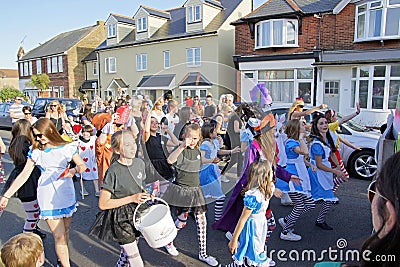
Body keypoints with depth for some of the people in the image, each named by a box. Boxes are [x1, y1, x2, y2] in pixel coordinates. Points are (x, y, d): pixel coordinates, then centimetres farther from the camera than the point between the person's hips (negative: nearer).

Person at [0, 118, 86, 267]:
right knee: (59, 236, -1)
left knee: (65, 231, 15)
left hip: (67, 195, 1)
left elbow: (82, 165, 1)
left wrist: (74, 170, -21)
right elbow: (24, 175, 2)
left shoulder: (67, 147, -2)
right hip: (48, 199, -1)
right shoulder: (36, 152, 1)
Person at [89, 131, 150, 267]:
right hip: (121, 219, -6)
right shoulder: (114, 171, -21)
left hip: (136, 214, 6)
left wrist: (144, 196, -5)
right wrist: (132, 198, -22)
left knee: (127, 253, 23)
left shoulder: (140, 163, -3)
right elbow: (103, 204, -19)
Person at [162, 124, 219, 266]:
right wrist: (182, 146, -50)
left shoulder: (198, 151, 6)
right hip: (181, 189, -6)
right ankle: (168, 241, 36)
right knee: (182, 220, 6)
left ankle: (203, 254, 19)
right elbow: (170, 160, -39)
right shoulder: (182, 151, -15)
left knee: (201, 220, 5)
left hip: (195, 190, 6)